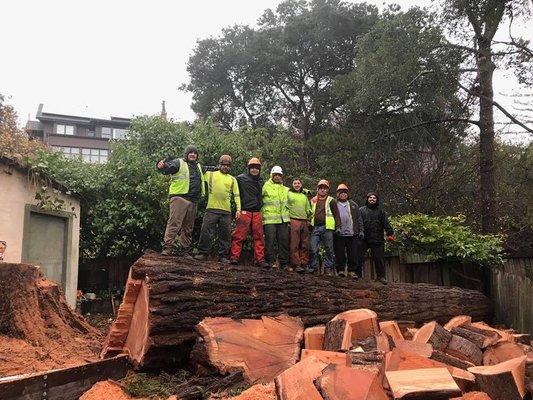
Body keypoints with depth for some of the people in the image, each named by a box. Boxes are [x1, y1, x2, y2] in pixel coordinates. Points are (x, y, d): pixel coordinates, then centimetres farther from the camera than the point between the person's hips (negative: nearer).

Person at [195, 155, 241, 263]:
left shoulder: (232, 179, 17)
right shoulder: (211, 174, 13)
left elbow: (236, 195, 11)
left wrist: (238, 209, 2)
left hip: (226, 211, 2)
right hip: (212, 209, -2)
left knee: (225, 234, 3)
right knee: (206, 231, -5)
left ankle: (223, 256, 11)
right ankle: (202, 253, 4)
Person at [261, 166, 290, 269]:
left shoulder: (286, 190, 22)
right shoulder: (266, 186, 5)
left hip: (283, 219, 5)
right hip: (269, 218, -5)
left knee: (284, 241, 5)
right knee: (270, 241, -6)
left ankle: (284, 263, 11)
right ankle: (270, 261, 2)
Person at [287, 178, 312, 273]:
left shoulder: (304, 196, 25)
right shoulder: (288, 193, 9)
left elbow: (308, 209, 29)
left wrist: (309, 218, 15)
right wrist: (287, 220, -5)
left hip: (304, 221, 5)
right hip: (294, 221, -5)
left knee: (305, 244, 2)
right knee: (295, 244, -9)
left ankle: (304, 264, 6)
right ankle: (296, 265, -10)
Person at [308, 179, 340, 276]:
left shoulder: (331, 200, 5)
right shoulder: (313, 200, 16)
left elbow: (336, 214, 3)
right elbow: (310, 213, 24)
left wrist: (338, 225, -5)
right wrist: (309, 224, 16)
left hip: (327, 227, -3)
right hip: (315, 227, 3)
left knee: (329, 249, 2)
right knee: (313, 249, 0)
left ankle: (328, 268, 9)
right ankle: (313, 266, 10)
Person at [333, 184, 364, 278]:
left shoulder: (353, 205, 17)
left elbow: (359, 219, 15)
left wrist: (361, 230, 6)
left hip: (352, 234, 2)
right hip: (339, 234, -2)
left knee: (353, 254, -1)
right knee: (340, 254, -2)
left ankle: (352, 271, 5)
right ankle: (340, 270, 5)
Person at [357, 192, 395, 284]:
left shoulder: (380, 211, 18)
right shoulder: (361, 210, 12)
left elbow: (386, 224, 10)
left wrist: (390, 233, -4)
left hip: (377, 239, 1)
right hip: (363, 239, -1)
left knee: (379, 258, 2)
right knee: (359, 256, -2)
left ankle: (381, 276, 11)